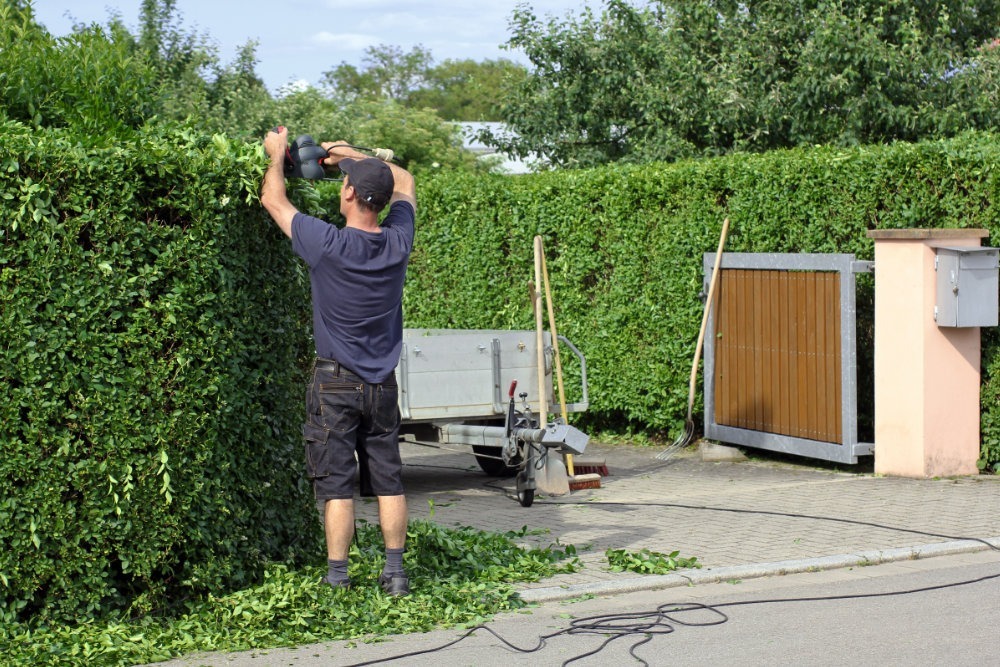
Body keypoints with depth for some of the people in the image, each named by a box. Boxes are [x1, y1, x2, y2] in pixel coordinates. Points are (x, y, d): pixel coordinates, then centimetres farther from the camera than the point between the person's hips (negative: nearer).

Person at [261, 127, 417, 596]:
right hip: (382, 383, 4)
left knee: (336, 485, -1)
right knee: (388, 481, 9)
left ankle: (337, 581, 2)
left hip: (336, 383, -4)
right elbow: (404, 182, 17)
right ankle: (395, 573, 13)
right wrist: (351, 154, 22)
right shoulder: (398, 242, -4)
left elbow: (273, 199, -1)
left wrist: (277, 154, 16)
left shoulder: (329, 245, -16)